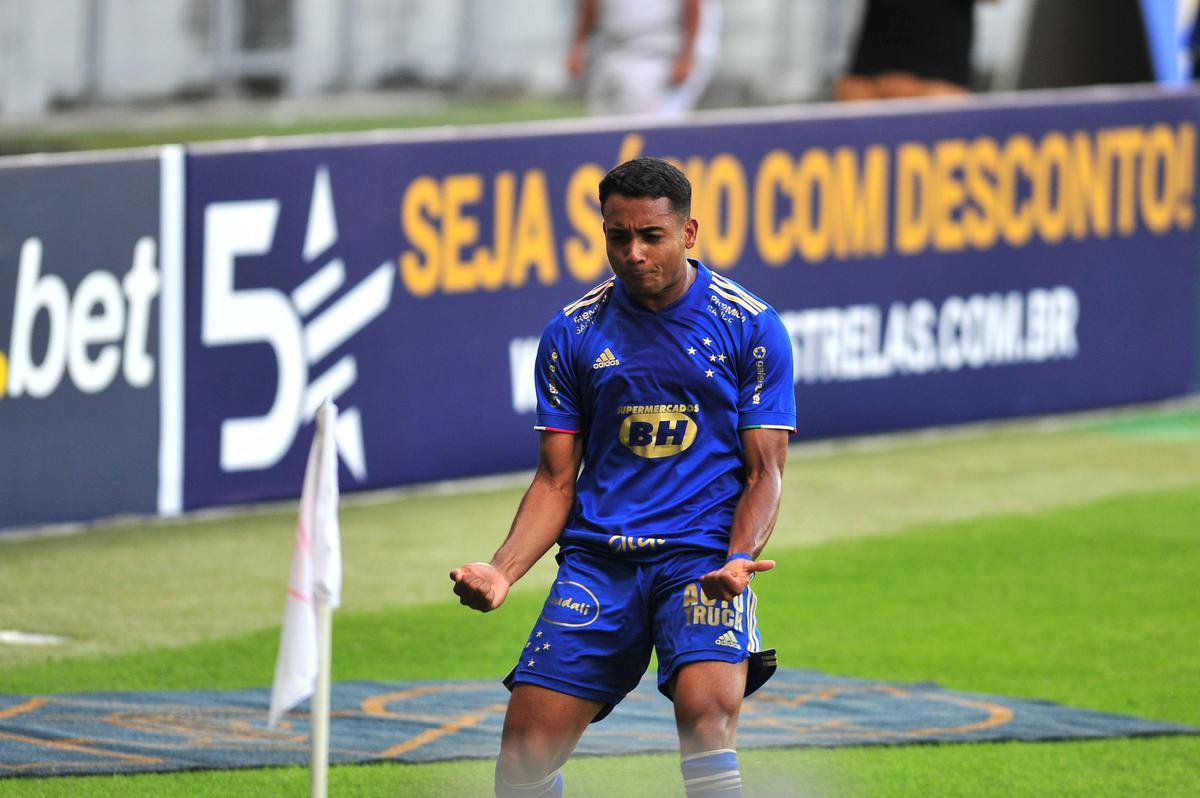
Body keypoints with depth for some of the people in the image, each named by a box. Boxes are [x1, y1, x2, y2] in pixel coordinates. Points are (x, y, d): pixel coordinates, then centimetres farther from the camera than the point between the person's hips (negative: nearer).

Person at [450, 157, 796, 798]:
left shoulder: (750, 326, 0)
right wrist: (502, 570, -5)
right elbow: (556, 481, 11)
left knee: (707, 712, -29)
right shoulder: (572, 332, 7)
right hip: (596, 557, 3)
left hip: (703, 555, -3)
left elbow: (763, 471, 1)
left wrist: (737, 561, -18)